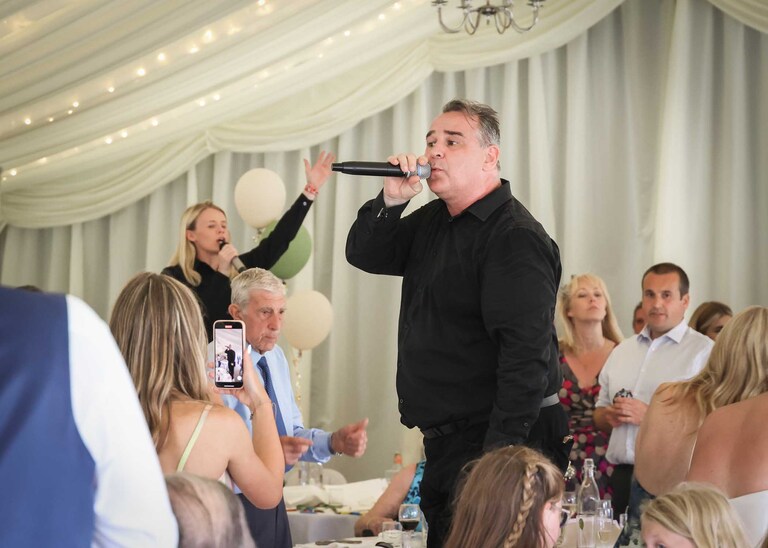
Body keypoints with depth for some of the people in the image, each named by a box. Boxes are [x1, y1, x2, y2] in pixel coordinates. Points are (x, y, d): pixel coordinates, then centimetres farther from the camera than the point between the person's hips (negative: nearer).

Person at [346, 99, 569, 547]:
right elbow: (364, 255, 17)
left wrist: (500, 453, -28)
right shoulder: (433, 222, 14)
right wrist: (391, 201, -3)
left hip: (503, 441, -9)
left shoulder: (516, 237, -17)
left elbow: (527, 355, -23)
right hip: (446, 443, 9)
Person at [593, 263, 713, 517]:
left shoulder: (704, 351, -2)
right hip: (623, 477, 5)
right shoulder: (622, 351, 18)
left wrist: (650, 416, -17)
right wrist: (609, 416, 2)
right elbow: (599, 415, 25)